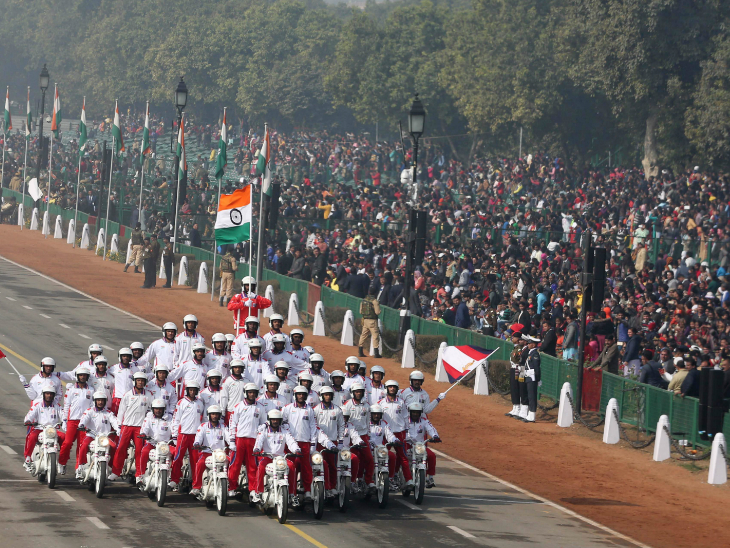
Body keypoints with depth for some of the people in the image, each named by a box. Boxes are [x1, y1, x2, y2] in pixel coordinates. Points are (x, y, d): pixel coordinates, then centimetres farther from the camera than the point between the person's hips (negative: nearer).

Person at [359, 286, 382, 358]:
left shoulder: (363, 300, 6)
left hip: (365, 319, 6)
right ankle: (376, 353, -5)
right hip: (372, 320, -6)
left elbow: (361, 312, 11)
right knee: (375, 336, -2)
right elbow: (377, 312, -15)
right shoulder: (374, 301, -13)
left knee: (363, 335, 14)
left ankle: (360, 352, 17)